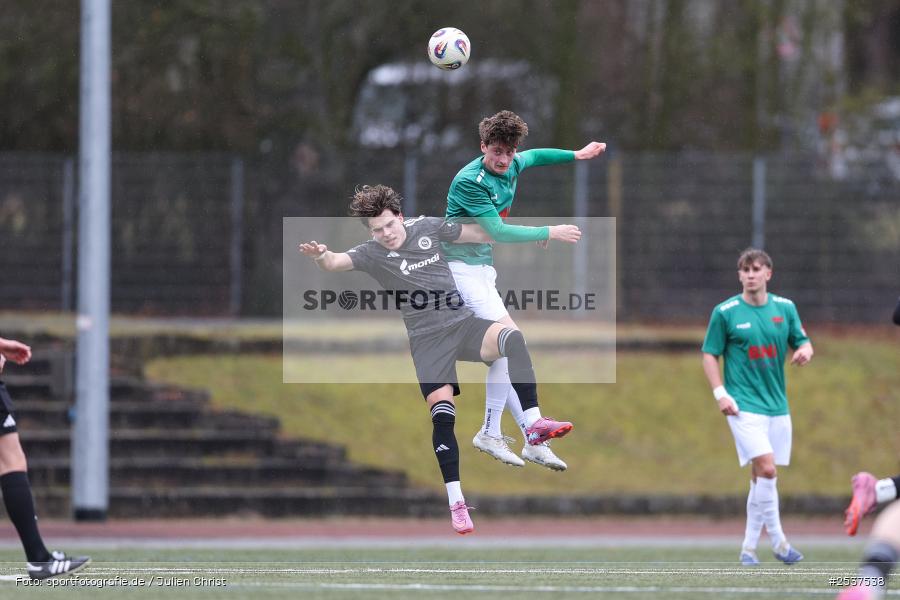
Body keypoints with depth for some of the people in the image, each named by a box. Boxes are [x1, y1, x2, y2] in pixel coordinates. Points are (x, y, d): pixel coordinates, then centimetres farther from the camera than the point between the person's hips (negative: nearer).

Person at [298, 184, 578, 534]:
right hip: (427, 339, -2)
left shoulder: (427, 228, 5)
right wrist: (320, 256, -47)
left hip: (463, 322, 2)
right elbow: (335, 262, -21)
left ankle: (533, 424, -29)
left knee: (512, 338, -29)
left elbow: (482, 233, 13)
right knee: (442, 415, -14)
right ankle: (456, 502, -4)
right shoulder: (372, 255, -3)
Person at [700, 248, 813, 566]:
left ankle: (749, 547, 15)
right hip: (744, 405, -4)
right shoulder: (725, 312, -3)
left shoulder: (785, 308, 6)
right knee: (767, 468, -18)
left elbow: (803, 342, 13)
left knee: (761, 476, 7)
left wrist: (805, 351, -12)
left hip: (777, 405, 4)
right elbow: (710, 355, 1)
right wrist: (720, 393, -10)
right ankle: (778, 541, -11)